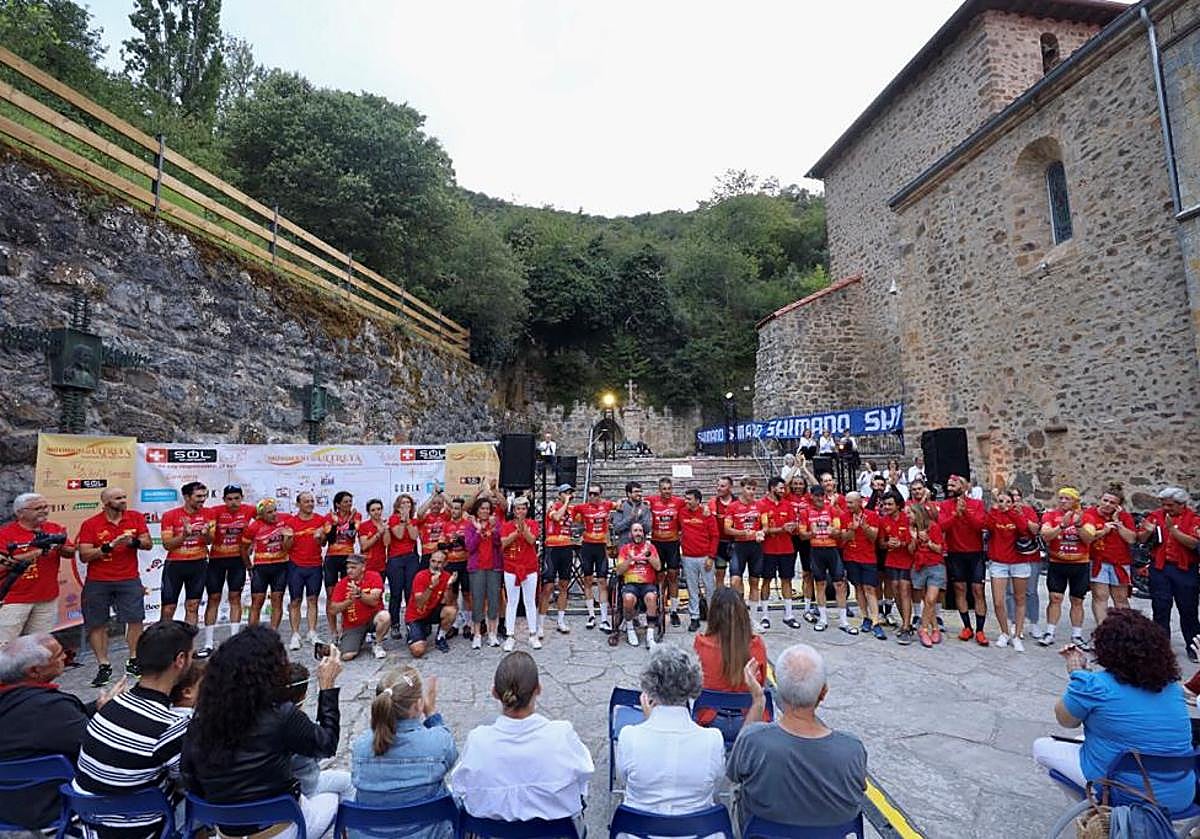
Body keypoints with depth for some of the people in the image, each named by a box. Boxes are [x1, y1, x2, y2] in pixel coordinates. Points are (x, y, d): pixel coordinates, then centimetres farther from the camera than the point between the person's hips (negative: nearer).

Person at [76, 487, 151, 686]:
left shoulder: (136, 518, 2)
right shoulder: (90, 524, -5)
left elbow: (148, 544, 1)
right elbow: (84, 556, -9)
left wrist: (133, 542, -18)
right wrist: (110, 546, -21)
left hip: (129, 580, 1)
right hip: (97, 582, -1)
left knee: (135, 619, 0)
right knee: (96, 624, 5)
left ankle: (133, 661, 13)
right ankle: (104, 666, 17)